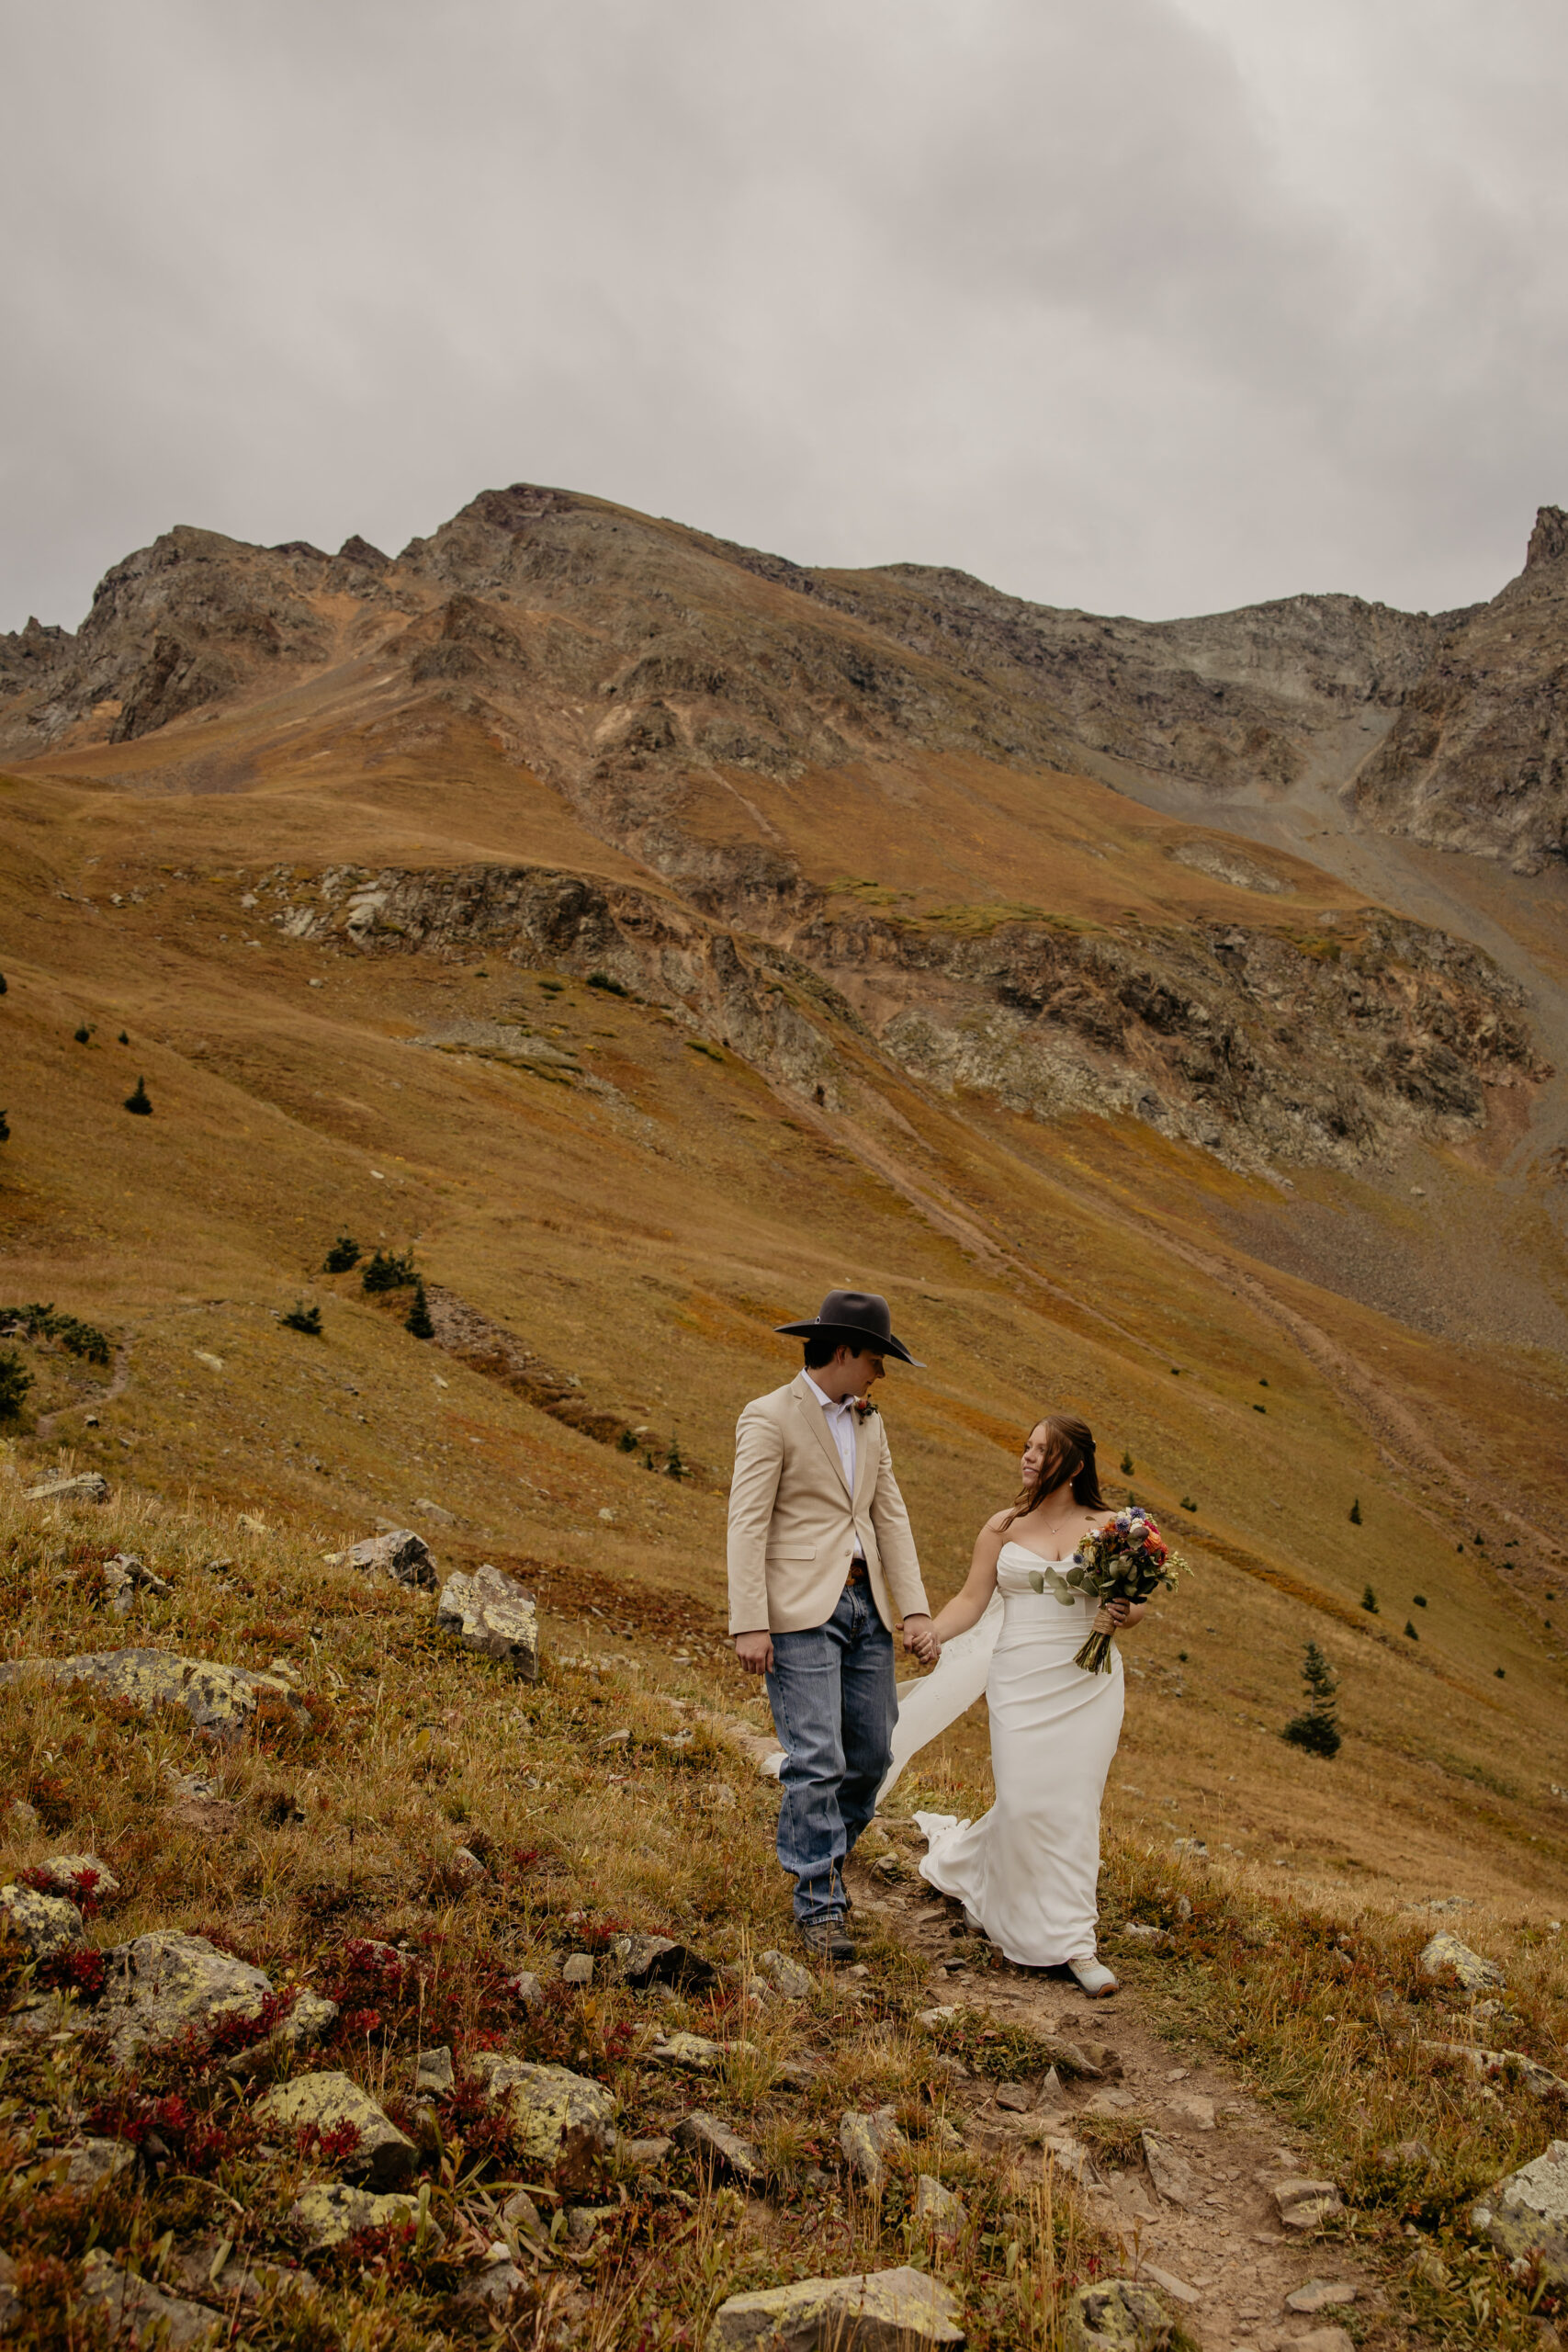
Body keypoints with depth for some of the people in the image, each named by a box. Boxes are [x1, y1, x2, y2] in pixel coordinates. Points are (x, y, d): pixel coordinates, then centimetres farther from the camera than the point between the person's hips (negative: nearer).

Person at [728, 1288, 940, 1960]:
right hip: (798, 1610, -7)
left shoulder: (868, 1425, 15)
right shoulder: (769, 1417, -8)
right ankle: (819, 1904, 3)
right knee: (817, 1760, -8)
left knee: (871, 1752, 10)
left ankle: (823, 1856, 33)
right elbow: (747, 1524, -12)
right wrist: (748, 1625, -18)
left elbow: (891, 1519, 12)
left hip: (865, 1606, 7)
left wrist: (916, 1611, 2)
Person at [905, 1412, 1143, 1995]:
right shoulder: (1003, 1527, 4)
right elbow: (972, 1600, 3)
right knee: (1024, 1804, -4)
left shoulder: (1108, 1527, 2)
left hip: (1087, 1682, 0)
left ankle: (1075, 1946, 10)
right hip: (1021, 1680, 0)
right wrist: (928, 1634, -13)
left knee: (1073, 1807, -1)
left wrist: (1122, 1616, -15)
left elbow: (1137, 1600, 8)